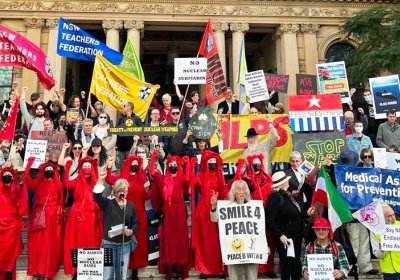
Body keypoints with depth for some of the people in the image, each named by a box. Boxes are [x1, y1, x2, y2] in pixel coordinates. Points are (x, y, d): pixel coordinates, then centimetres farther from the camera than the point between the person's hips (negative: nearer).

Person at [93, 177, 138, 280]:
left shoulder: (131, 206, 5)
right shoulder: (108, 203, 0)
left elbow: (135, 223, 9)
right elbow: (96, 196, -17)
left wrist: (131, 231, -12)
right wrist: (100, 180, -26)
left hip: (125, 244, 2)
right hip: (109, 243, -2)